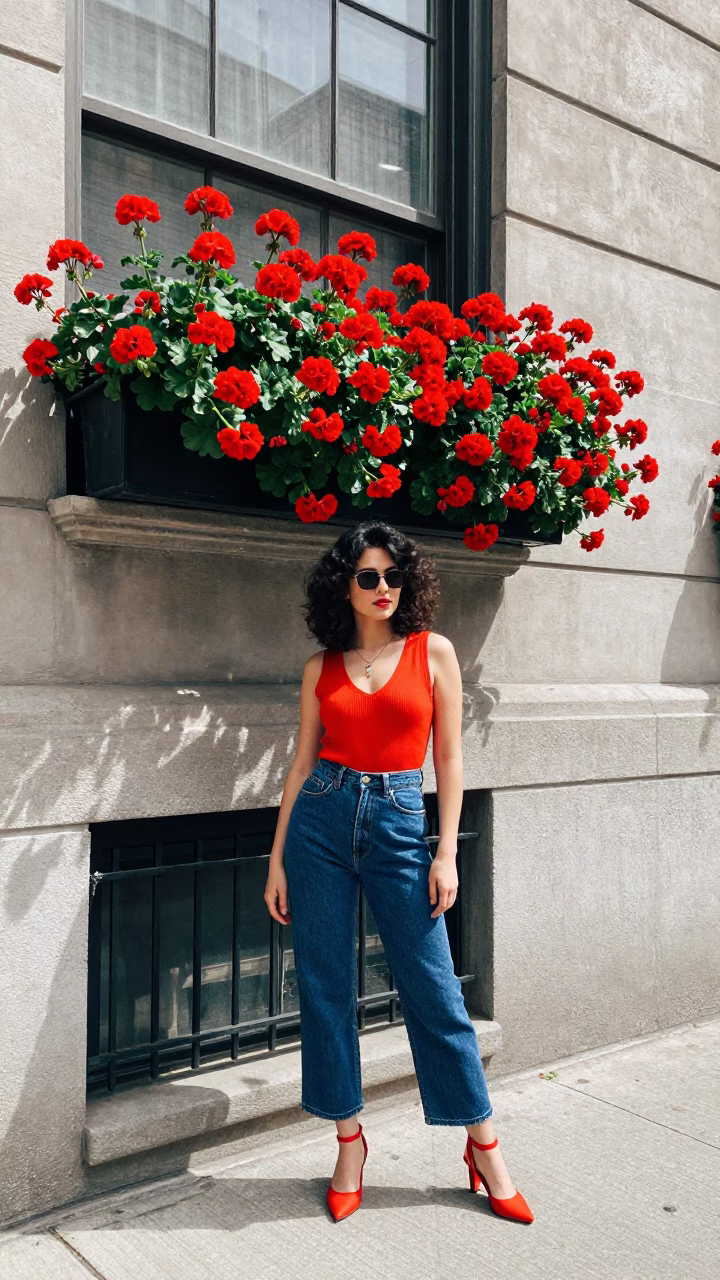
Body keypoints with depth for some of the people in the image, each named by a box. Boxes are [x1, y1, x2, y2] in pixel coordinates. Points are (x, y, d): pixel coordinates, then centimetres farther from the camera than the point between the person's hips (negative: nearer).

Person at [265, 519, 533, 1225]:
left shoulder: (432, 652, 2)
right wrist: (277, 858, 6)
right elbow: (302, 763, 9)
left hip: (399, 822, -2)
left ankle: (483, 1147, 21)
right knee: (324, 988, 7)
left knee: (433, 989, 3)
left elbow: (449, 757, 2)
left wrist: (446, 853, -5)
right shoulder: (321, 667, 7)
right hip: (322, 820, 2)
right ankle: (349, 1143, 25)